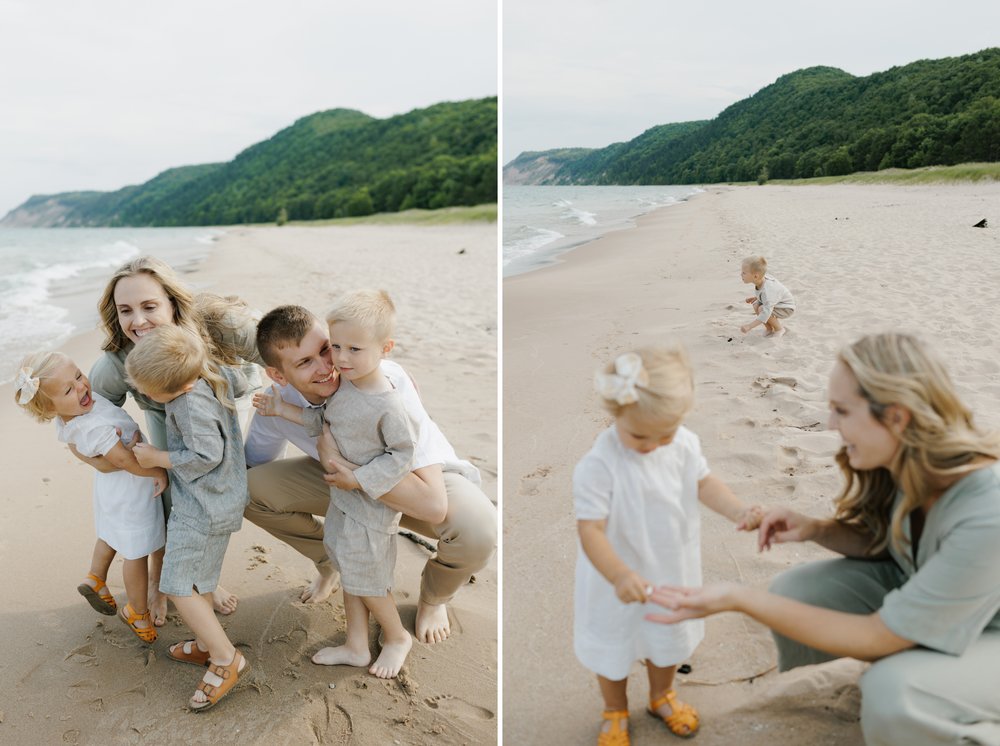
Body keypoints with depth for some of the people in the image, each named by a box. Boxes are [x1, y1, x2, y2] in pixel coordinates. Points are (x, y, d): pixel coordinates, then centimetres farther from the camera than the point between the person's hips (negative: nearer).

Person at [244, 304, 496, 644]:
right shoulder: (278, 402, -20)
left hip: (421, 478, -4)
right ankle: (331, 562, 15)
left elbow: (433, 505, -43)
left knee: (477, 531, -37)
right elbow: (252, 463, 2)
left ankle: (433, 597, 2)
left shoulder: (387, 381, -38)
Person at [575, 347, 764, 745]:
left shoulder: (685, 444, -17)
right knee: (612, 645, 20)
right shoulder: (598, 465, -34)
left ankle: (662, 695, 59)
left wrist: (740, 511, -18)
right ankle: (615, 711, 49)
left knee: (669, 637, 29)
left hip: (671, 570, 5)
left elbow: (704, 483, -2)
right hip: (618, 580, -5)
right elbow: (591, 530, -34)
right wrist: (619, 574, -48)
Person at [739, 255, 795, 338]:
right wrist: (755, 297, -3)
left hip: (786, 308, -8)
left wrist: (749, 326, -45)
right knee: (756, 305, -12)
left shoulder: (767, 290, -38)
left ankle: (779, 329, -5)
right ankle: (769, 328, 5)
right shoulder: (762, 279, -14)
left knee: (762, 309, -28)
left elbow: (766, 313, -43)